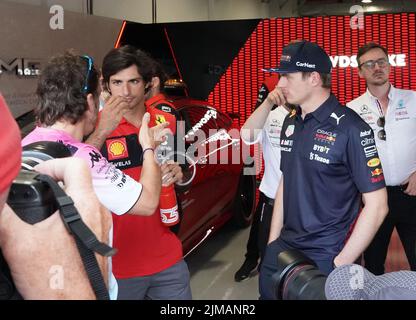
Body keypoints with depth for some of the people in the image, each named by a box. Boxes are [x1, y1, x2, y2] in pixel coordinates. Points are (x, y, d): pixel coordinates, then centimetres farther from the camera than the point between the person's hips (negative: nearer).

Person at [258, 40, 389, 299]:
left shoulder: (349, 128, -16)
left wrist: (341, 263, -15)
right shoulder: (291, 123, 5)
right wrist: (273, 242, 10)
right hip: (283, 248, 6)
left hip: (325, 257, -6)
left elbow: (377, 204, -15)